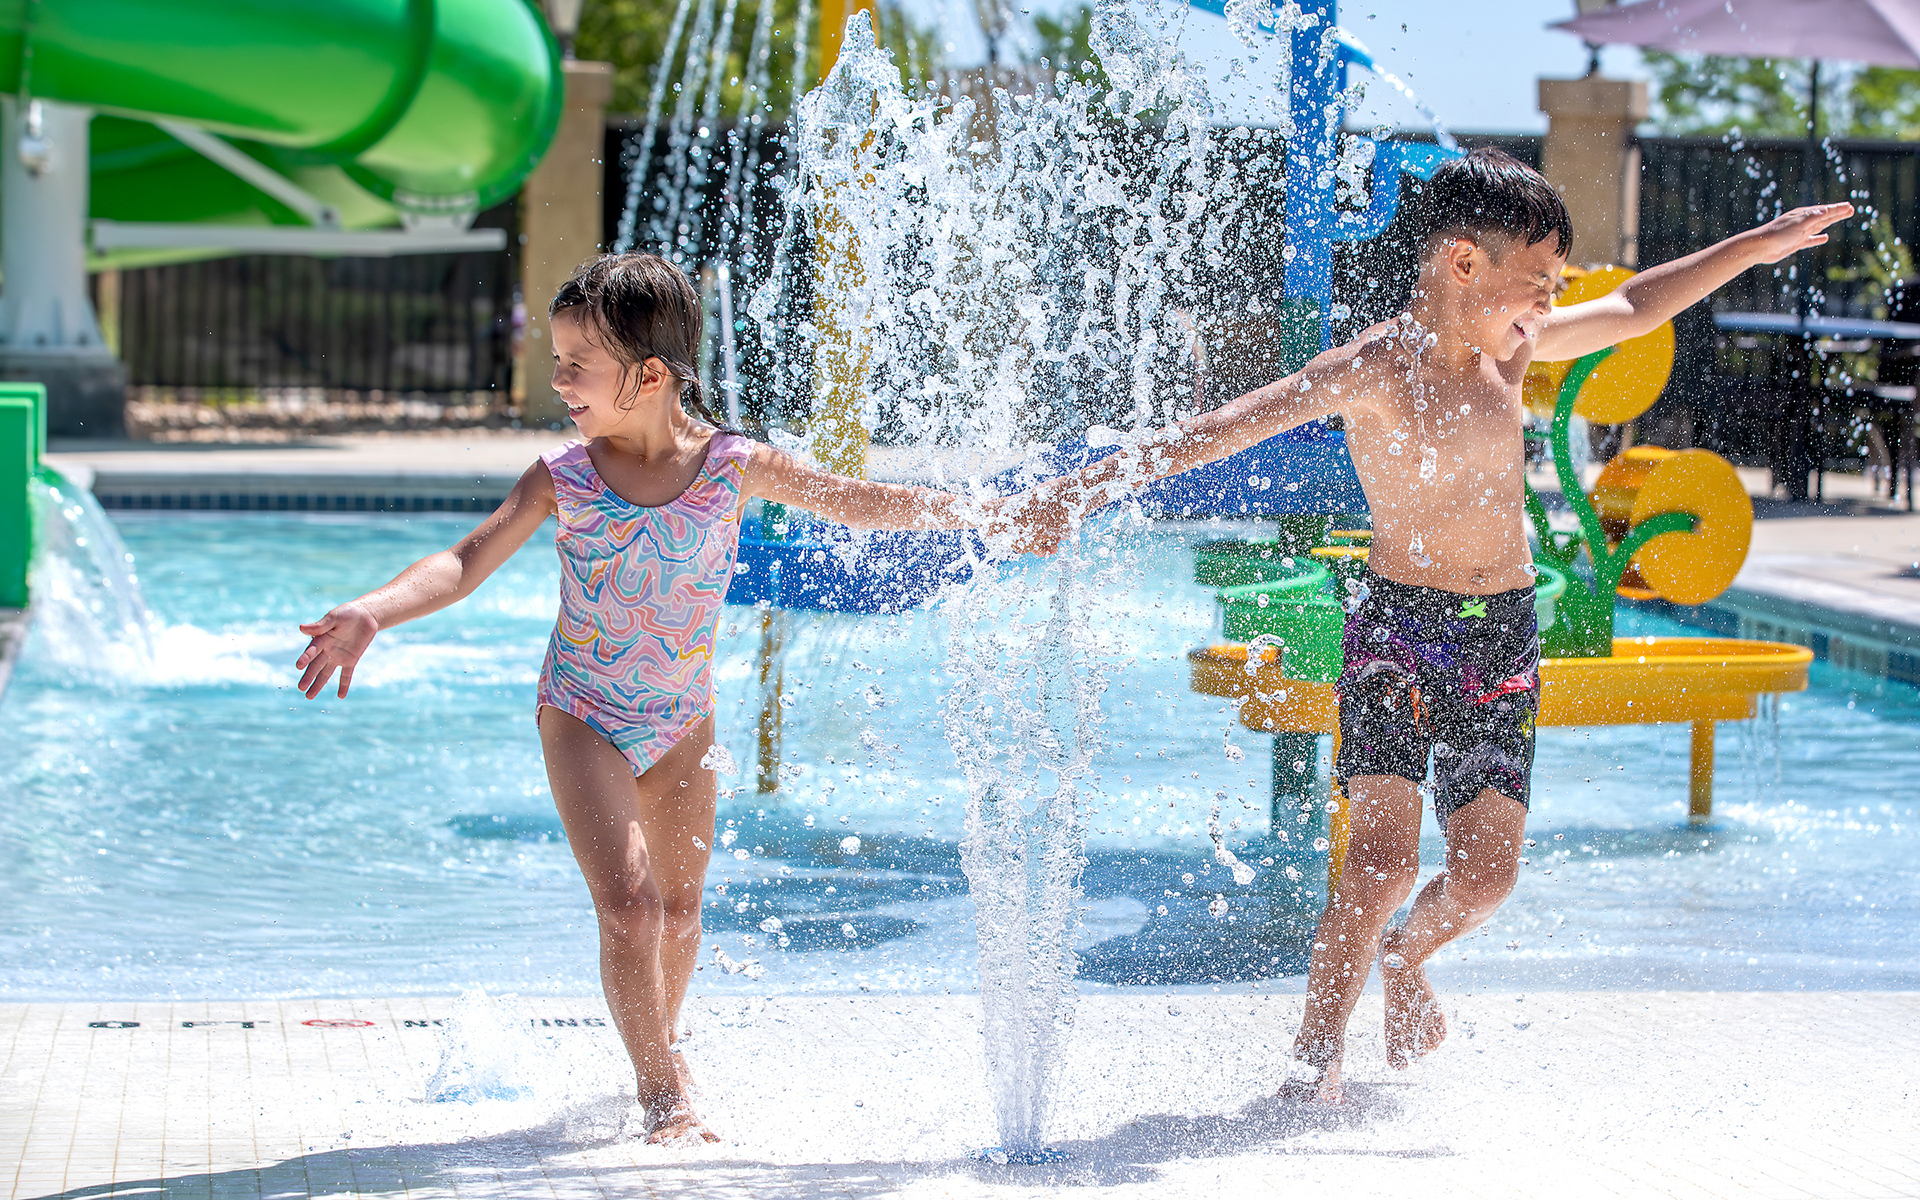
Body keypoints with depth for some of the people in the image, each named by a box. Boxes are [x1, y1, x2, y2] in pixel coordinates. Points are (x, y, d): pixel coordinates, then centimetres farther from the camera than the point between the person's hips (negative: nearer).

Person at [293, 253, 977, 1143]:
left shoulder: (734, 466, -13)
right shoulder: (563, 480, -15)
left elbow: (860, 503, -4)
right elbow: (466, 563, -21)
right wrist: (372, 612, -37)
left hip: (681, 715, 2)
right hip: (582, 717, -2)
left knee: (680, 905, 16)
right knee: (628, 903, -15)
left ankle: (658, 1059, 40)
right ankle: (663, 1091, -1)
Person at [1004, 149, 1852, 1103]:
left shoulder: (1509, 346, 6)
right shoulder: (1372, 370, -13)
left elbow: (1632, 310, 19)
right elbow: (1223, 429, -20)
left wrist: (1755, 246, 21)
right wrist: (1083, 489, -27)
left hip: (1505, 639, 6)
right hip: (1400, 629, -6)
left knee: (1487, 872, 0)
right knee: (1384, 857, -18)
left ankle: (1404, 964, 32)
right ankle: (1313, 1059, -2)